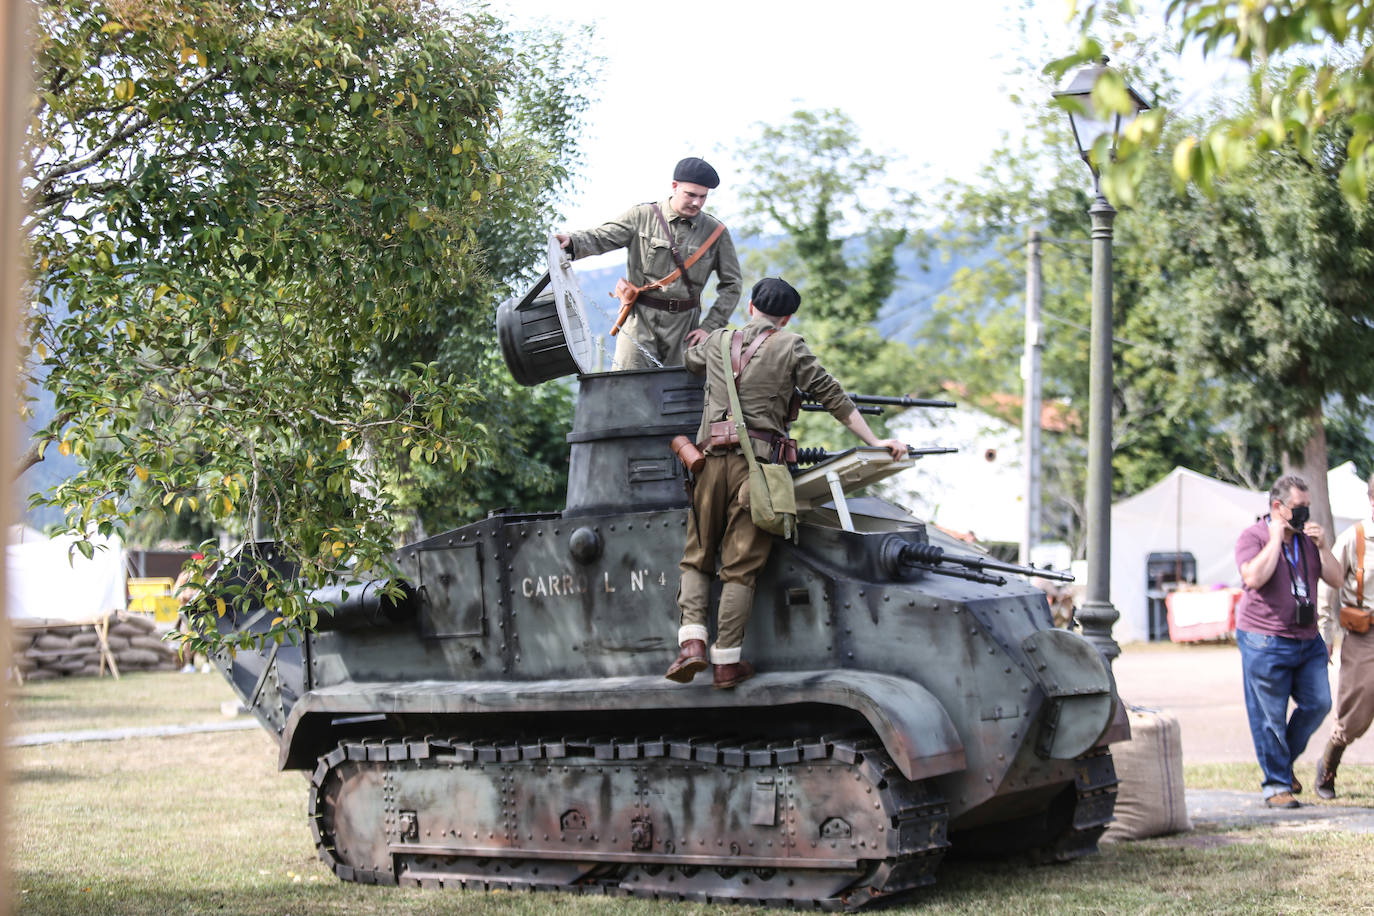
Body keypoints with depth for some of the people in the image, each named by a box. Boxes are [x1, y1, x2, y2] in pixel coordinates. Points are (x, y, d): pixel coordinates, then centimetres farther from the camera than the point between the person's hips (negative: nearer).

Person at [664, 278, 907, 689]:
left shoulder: (717, 340, 13)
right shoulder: (790, 346, 4)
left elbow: (688, 361, 35)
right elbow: (833, 397, 4)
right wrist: (875, 442, 7)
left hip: (713, 459, 2)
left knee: (696, 558, 13)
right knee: (740, 568, 1)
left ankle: (692, 639, -5)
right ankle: (726, 662, 1)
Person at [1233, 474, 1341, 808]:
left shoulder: (1308, 538, 13)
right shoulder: (1253, 537, -5)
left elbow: (1335, 579, 9)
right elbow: (1254, 577, -22)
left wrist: (1321, 545, -4)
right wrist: (1276, 539, -17)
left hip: (1307, 641, 6)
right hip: (1265, 641, -6)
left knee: (1318, 703, 2)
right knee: (1270, 716, -2)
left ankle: (1284, 760, 24)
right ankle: (1276, 785, 8)